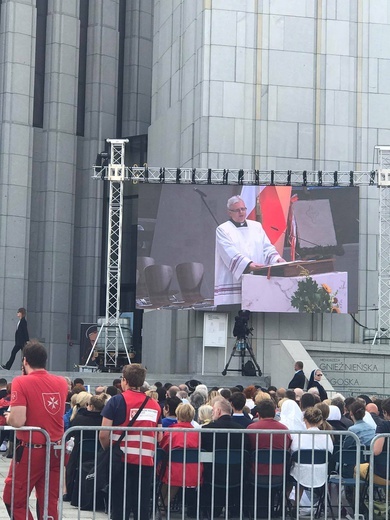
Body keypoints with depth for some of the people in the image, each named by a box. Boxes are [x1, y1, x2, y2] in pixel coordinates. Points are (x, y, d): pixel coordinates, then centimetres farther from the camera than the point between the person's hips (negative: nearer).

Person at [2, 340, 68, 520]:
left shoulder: (21, 382, -14)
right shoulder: (61, 382, 2)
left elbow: (17, 421, -22)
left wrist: (8, 417, 1)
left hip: (31, 450, -5)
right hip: (56, 450, 5)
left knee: (14, 500, 8)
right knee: (49, 503, 10)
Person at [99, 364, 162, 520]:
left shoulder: (117, 401, -4)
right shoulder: (155, 404, 8)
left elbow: (103, 435, -9)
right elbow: (159, 437, 10)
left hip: (121, 460, -3)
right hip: (146, 462, 3)